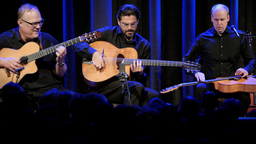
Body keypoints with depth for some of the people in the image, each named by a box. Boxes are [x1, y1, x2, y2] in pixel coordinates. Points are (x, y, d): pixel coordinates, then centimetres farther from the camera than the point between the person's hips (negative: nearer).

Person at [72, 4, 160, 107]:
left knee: (153, 95, -26)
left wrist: (139, 74, -12)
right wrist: (94, 53, -18)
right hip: (100, 85, -3)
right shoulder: (108, 33, 5)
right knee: (137, 87, -30)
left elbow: (144, 81, 12)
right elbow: (77, 43, 0)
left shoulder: (144, 45, 11)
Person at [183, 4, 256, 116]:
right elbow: (187, 60, 15)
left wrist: (246, 70, -2)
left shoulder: (239, 36, 11)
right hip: (210, 84, 0)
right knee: (200, 89, -36)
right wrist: (196, 72, -5)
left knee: (244, 97, -33)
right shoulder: (203, 38, 9)